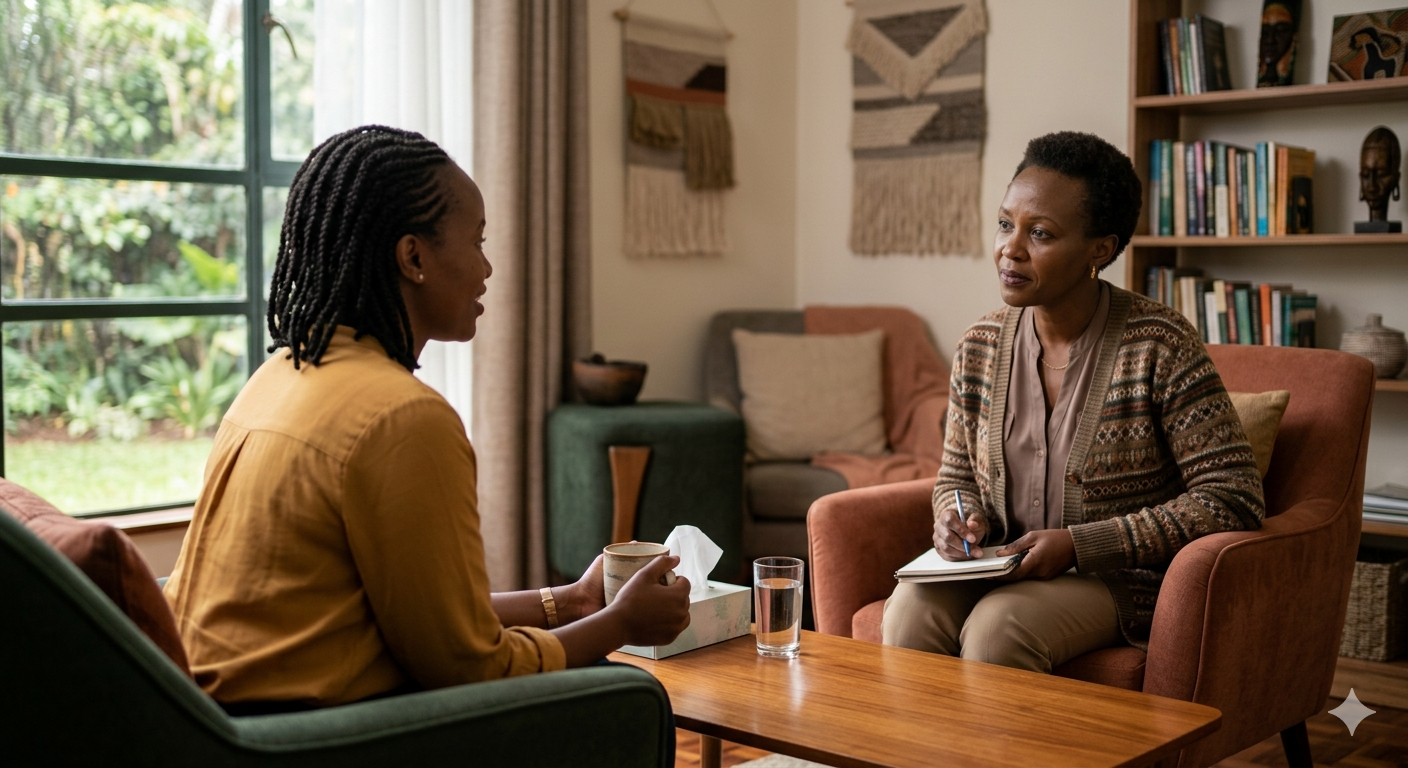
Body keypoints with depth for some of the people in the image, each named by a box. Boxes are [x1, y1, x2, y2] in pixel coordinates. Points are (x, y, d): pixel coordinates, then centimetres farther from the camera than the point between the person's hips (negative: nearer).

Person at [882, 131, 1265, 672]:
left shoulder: (1159, 346, -11)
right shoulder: (980, 348, 3)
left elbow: (1233, 496, -13)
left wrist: (1078, 545, -18)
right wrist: (960, 517, -8)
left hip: (1122, 579, -4)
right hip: (1002, 567, 4)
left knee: (998, 627, -31)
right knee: (911, 610, -26)